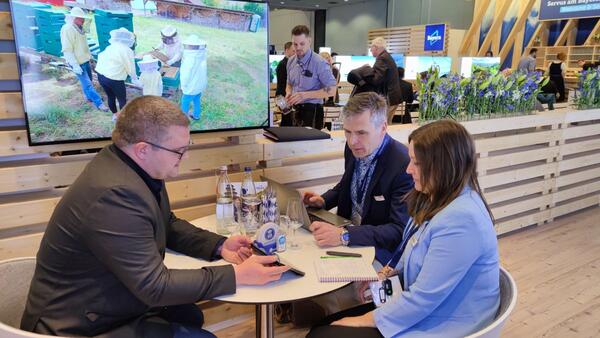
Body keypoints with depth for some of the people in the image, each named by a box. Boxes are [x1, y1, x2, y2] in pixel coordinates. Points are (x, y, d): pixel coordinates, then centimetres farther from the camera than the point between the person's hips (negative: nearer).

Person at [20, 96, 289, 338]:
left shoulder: (134, 166, -5)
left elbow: (167, 225, 10)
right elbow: (155, 286, -29)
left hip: (104, 304, 9)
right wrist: (237, 275, -24)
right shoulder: (115, 194, -33)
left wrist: (219, 245, -4)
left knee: (190, 315, 17)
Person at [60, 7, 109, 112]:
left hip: (85, 60, 9)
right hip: (78, 63, -9)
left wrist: (89, 55, 24)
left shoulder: (79, 27, 6)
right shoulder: (67, 29, -22)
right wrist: (75, 65, -27)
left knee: (89, 80, 21)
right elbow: (67, 50, -24)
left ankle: (89, 97, 40)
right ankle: (99, 103, -7)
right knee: (87, 83, -7)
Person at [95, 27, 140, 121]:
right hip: (114, 78, -7)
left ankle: (115, 115, 42)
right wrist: (134, 79, 12)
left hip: (101, 75, 7)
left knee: (111, 96, 25)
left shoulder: (111, 47, 13)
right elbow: (130, 68, -4)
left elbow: (101, 56, 12)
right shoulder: (127, 50, -7)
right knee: (122, 99, 11)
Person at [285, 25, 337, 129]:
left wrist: (305, 95, -21)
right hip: (296, 110, 6)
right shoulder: (291, 62, 7)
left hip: (312, 111, -6)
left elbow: (331, 90, -14)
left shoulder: (319, 63, -13)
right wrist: (288, 93, -3)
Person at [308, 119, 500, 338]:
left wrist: (364, 320, -15)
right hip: (422, 309, 9)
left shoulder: (460, 220, -28)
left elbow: (424, 298, -26)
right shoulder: (438, 199, 4)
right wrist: (385, 274, 4)